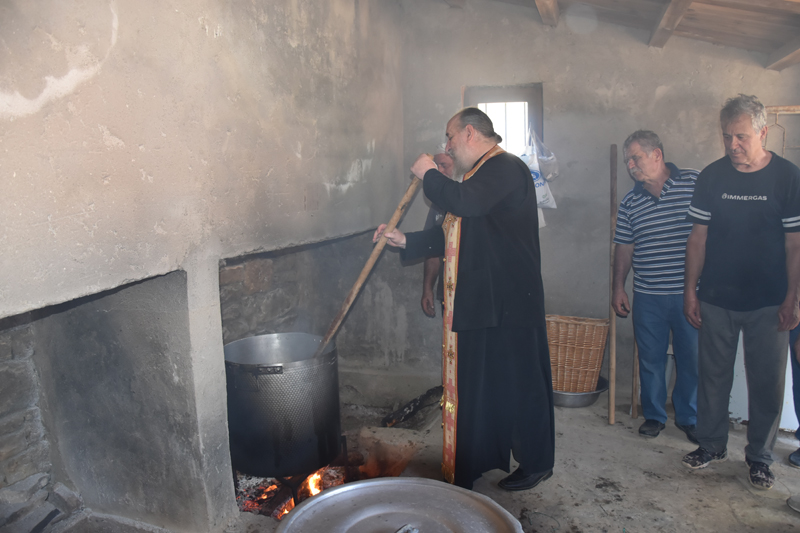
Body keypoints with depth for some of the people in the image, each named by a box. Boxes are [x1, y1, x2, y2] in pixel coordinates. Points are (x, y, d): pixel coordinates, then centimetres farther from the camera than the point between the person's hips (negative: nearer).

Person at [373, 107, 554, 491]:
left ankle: (536, 463, 19)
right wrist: (405, 241, 13)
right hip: (479, 301, 10)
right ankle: (482, 458, 31)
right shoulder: (480, 174, 21)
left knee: (519, 383, 2)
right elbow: (452, 235, 22)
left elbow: (466, 203, -30)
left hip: (509, 303, -10)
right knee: (478, 383, 16)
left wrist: (429, 175, -12)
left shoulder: (506, 167, -10)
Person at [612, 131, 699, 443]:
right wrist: (618, 288, 6)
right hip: (647, 296, 3)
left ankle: (688, 417, 28)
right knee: (650, 358, 10)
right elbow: (624, 248, 11)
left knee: (692, 358, 8)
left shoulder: (695, 183, -3)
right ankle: (653, 415, 28)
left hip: (689, 293, -2)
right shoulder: (630, 202, 7)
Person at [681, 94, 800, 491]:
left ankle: (759, 457, 25)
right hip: (716, 299, 2)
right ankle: (712, 445, 29)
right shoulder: (711, 176, 1)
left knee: (767, 382, 7)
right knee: (712, 374, 11)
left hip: (768, 303, -2)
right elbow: (698, 238, 4)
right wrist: (690, 290, 1)